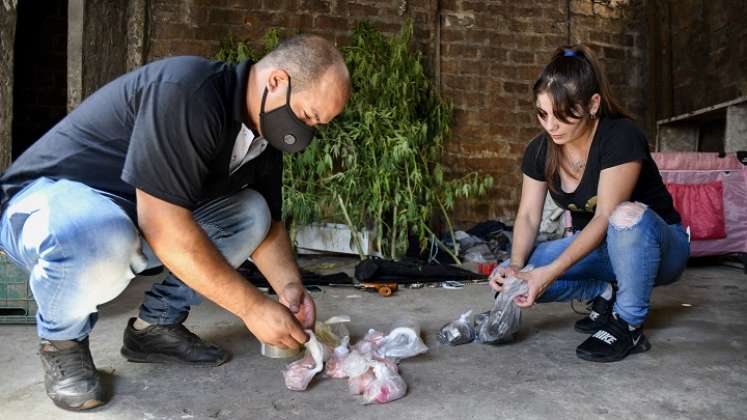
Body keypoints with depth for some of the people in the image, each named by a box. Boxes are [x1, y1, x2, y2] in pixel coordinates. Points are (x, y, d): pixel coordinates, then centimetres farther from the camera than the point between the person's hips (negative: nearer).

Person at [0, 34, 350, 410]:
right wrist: (252, 306, -28)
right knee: (100, 240, -39)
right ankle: (62, 339, -5)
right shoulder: (186, 90, -30)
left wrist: (288, 286, -14)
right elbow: (163, 226, -34)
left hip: (136, 217, 7)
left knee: (251, 211, -5)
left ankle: (156, 325, 4)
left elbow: (268, 224, 5)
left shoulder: (263, 133, -3)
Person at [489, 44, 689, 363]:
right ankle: (605, 293, 3)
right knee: (507, 276, -16)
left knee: (628, 216, -41)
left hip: (657, 245, -5)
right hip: (593, 246, 5)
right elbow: (528, 216, -8)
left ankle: (628, 326, -19)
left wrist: (551, 272, -38)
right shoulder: (540, 150, -7)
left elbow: (606, 217, -29)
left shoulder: (621, 137, -24)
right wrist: (516, 264, -27)